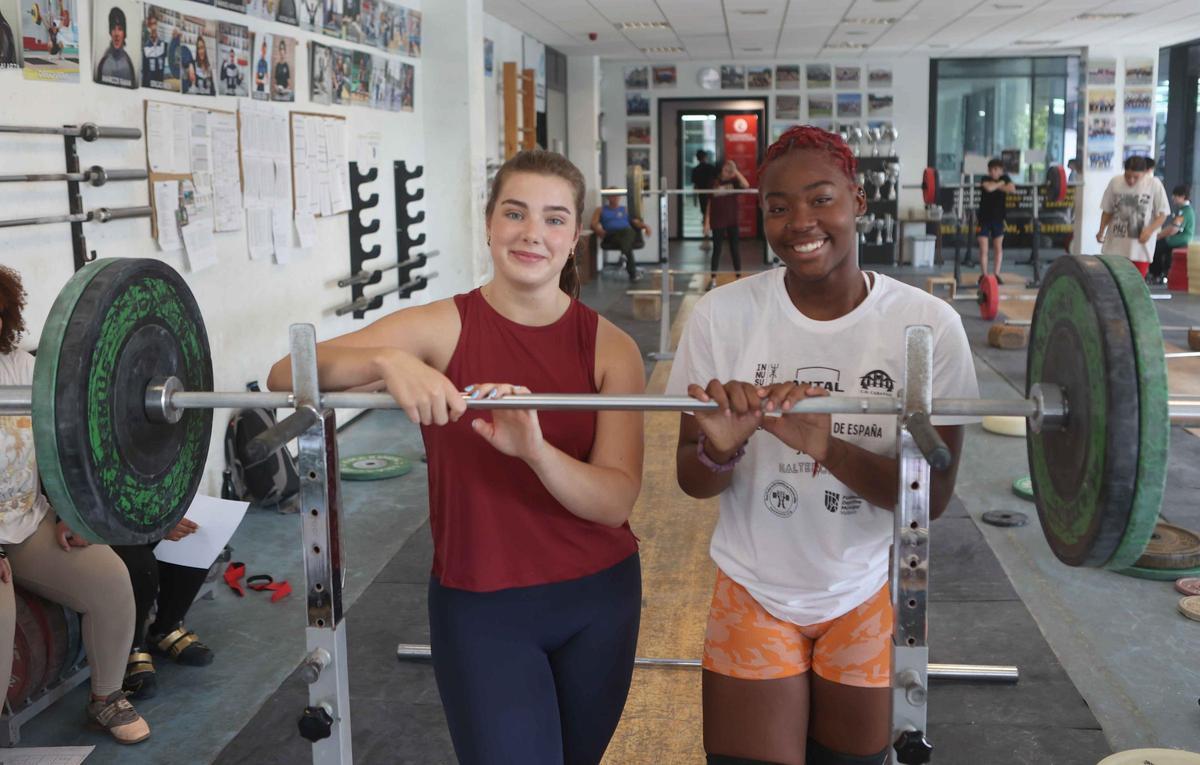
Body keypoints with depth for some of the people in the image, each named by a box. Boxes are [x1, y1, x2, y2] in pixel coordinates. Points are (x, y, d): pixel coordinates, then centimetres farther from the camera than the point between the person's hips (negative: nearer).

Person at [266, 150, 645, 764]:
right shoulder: (441, 328, -9)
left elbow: (615, 500, -15)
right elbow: (285, 375, -18)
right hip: (480, 606, -2)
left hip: (599, 599, 3)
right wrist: (386, 359, -37)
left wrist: (534, 450, -33)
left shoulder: (610, 347, -6)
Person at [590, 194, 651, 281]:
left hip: (627, 232, 2)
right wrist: (599, 230, -16)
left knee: (629, 231, -35)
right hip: (611, 235, -2)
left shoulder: (625, 209, 29)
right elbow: (594, 224, 9)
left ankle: (624, 255, -61)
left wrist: (645, 226, -8)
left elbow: (635, 221, 15)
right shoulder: (601, 210, 24)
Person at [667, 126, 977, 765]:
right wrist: (720, 448, -30)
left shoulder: (929, 323, -13)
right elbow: (691, 482, -7)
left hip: (869, 599, 1)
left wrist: (826, 447, -31)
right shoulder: (722, 315, -12)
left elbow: (933, 495, -14)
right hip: (754, 594, 0)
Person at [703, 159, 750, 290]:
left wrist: (736, 171, -23)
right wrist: (707, 221, 0)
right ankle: (713, 279, 10)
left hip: (733, 221, 0)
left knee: (734, 249, 5)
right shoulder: (715, 183, 0)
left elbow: (746, 185, -24)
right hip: (717, 222, 0)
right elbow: (710, 203, 3)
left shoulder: (735, 181, -2)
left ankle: (739, 278, 12)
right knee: (716, 249, 6)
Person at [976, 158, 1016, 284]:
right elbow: (989, 188, -34)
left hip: (998, 218, 3)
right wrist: (1000, 184, -17)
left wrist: (997, 186, -25)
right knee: (983, 249, -3)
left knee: (998, 248, 7)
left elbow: (1012, 189, -22)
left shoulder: (1005, 178, -3)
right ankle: (984, 275, 7)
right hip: (984, 218, -3)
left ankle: (996, 274, 14)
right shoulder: (985, 180, -10)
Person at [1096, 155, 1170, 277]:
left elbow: (1162, 213, -4)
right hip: (1115, 245, 2)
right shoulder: (1115, 182, -1)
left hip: (1140, 246, -2)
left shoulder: (1154, 185, -8)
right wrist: (1101, 231, -4)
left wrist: (1150, 230, -20)